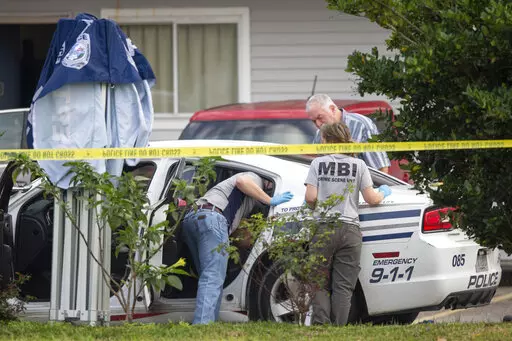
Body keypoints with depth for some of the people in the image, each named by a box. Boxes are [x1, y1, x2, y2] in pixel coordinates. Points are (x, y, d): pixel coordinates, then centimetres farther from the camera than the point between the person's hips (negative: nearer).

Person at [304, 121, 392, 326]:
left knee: (320, 284, 7)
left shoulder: (318, 163, 3)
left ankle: (321, 323, -12)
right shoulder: (358, 165, 5)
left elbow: (310, 197, -4)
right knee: (343, 286, 1)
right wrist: (383, 193, 24)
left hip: (323, 228, -1)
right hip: (349, 229, 1)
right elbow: (371, 198, 2)